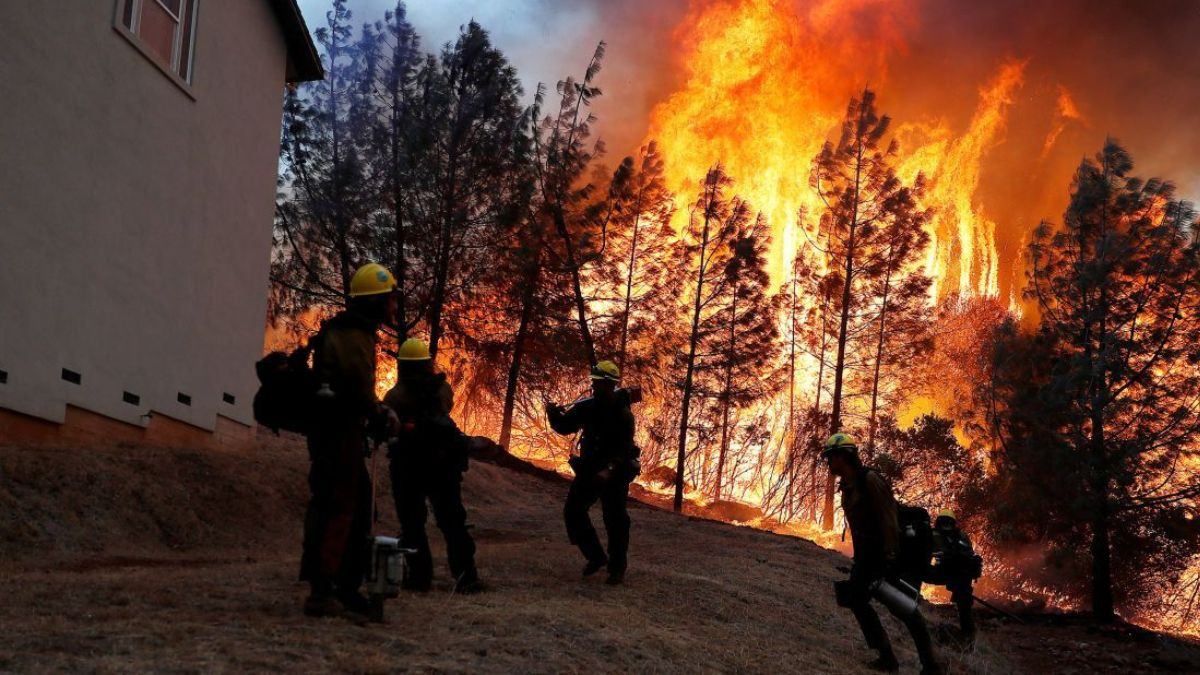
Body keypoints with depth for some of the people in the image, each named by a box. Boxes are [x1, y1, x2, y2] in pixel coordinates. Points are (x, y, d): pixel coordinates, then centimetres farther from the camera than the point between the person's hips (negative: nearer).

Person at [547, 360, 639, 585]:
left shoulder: (622, 414, -17)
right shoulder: (587, 406, -1)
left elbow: (624, 449, -22)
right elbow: (565, 427, 5)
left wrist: (609, 470, -35)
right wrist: (554, 414, -15)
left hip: (615, 472, -6)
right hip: (589, 469, 6)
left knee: (615, 520, -1)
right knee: (573, 511, 5)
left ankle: (617, 568, 13)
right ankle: (596, 557, 20)